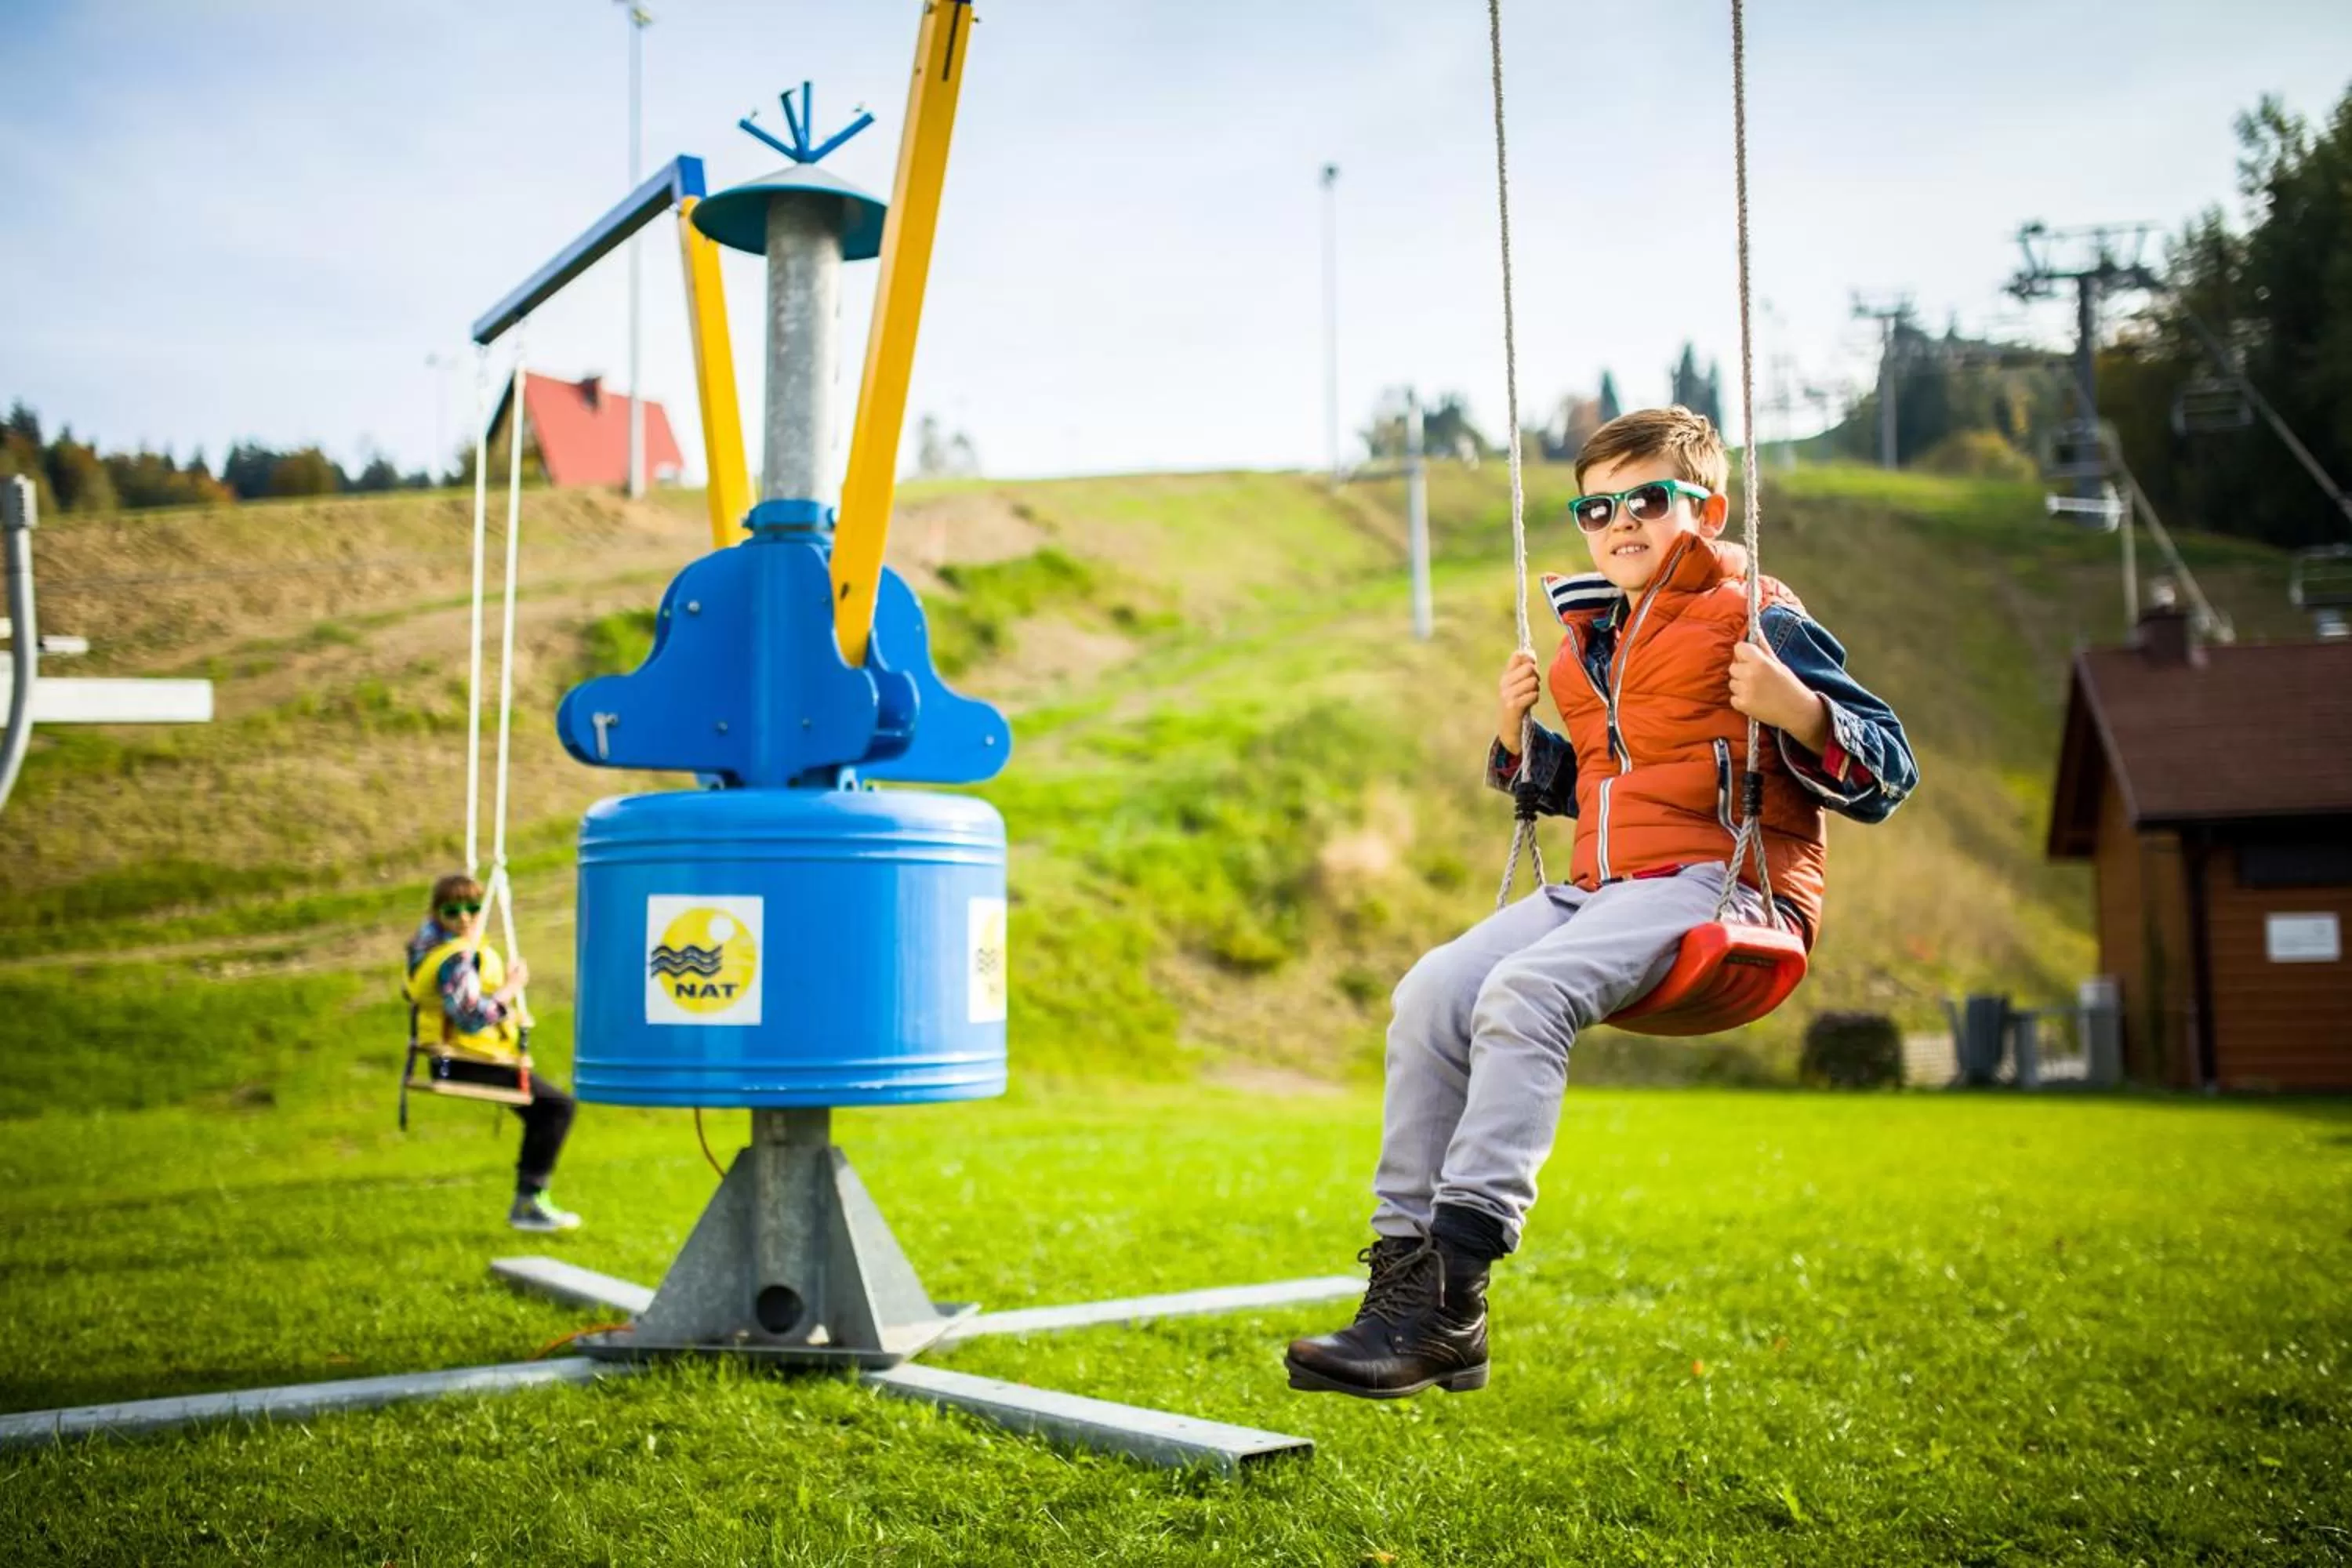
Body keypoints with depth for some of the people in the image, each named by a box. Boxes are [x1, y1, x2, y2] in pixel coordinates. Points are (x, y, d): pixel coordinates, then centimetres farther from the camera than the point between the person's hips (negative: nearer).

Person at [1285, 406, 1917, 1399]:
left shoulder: (1757, 621, 0)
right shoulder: (1595, 641, 21)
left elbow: (1888, 775, -3)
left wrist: (1796, 707, -20)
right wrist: (1517, 738, 14)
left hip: (1715, 881, -7)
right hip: (1599, 887, 7)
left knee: (1524, 993, -31)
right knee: (1431, 993, -15)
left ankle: (1449, 1296, -32)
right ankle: (1403, 1262, -14)